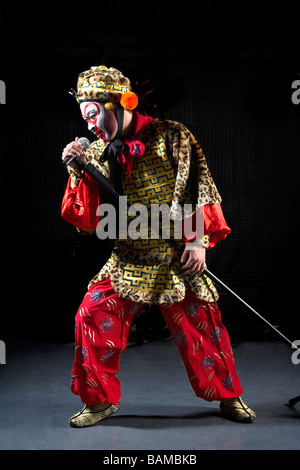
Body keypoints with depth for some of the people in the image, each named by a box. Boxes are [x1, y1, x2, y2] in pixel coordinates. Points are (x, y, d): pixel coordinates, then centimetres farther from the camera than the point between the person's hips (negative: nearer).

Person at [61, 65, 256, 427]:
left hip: (178, 259, -2)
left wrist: (198, 240, -10)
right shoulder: (98, 154, 3)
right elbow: (88, 220, 0)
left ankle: (228, 396, 28)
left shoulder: (170, 137, -6)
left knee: (202, 326, 4)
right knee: (92, 316, -7)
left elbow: (198, 187, -4)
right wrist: (79, 173, -13)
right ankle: (100, 400, 13)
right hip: (128, 261, 3)